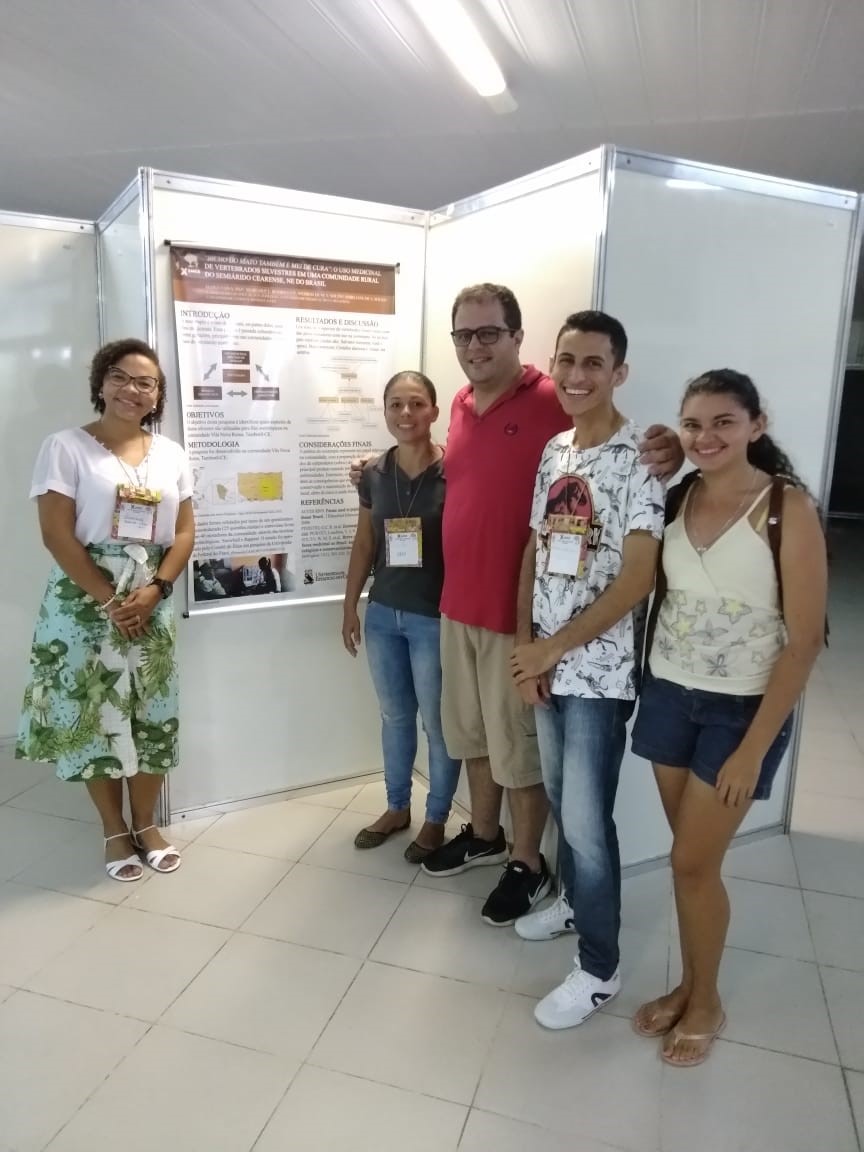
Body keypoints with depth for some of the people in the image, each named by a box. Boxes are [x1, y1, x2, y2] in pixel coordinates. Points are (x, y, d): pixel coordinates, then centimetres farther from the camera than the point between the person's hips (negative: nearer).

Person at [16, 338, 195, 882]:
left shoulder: (171, 454, 7)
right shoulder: (67, 447, -4)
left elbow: (185, 533, 5)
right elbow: (57, 535, -10)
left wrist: (153, 590, -10)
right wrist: (111, 601, -14)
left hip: (152, 603, 3)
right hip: (86, 602, -3)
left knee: (153, 716, 8)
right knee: (94, 714, 5)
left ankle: (147, 823, 27)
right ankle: (116, 830, 23)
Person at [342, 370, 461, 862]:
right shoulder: (374, 473, 3)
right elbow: (364, 544, 10)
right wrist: (350, 605, 11)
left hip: (435, 617, -5)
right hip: (383, 613, 5)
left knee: (438, 720, 9)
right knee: (395, 714, 19)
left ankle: (437, 819, 29)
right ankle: (397, 807, 38)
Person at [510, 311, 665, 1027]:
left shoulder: (638, 458, -14)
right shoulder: (553, 451, 8)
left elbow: (637, 581, -19)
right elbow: (534, 553, 9)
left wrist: (552, 648, -14)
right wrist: (526, 649, -1)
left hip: (599, 670, -7)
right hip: (545, 662, 7)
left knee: (587, 821, 3)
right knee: (561, 799, 22)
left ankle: (600, 968, 23)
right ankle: (575, 901, 45)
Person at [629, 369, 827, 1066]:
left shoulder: (787, 507, -14)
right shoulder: (677, 497, 2)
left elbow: (804, 640, -15)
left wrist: (754, 748, -15)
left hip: (742, 709, -4)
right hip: (669, 696, 4)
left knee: (693, 862, 3)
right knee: (691, 858, 15)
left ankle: (707, 1004, 29)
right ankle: (689, 985, 36)